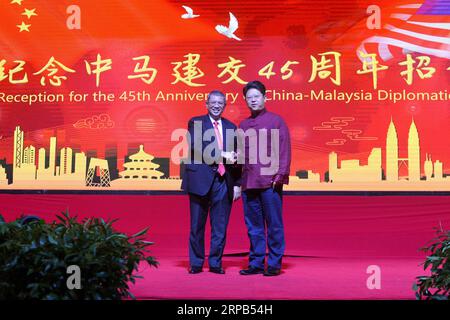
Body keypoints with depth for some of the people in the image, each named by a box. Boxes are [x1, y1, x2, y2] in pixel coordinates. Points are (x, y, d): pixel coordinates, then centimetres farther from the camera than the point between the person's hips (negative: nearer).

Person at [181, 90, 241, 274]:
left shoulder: (231, 127, 14)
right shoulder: (195, 123, 3)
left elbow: (235, 158, 14)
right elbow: (195, 147, -14)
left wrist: (237, 184, 7)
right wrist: (222, 155, -20)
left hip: (223, 182, 3)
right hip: (201, 180, -3)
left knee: (220, 227, 6)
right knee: (197, 226, 5)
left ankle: (216, 263, 19)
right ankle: (196, 264, 18)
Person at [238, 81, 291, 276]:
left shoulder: (276, 121, 4)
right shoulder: (243, 125, 17)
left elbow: (284, 150, -2)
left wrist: (280, 175, -10)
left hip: (270, 181, -4)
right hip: (249, 183, 5)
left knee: (274, 225, 0)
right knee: (253, 226, 9)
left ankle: (274, 264, 9)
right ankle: (256, 263, 17)